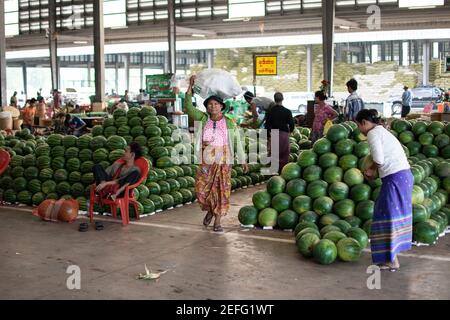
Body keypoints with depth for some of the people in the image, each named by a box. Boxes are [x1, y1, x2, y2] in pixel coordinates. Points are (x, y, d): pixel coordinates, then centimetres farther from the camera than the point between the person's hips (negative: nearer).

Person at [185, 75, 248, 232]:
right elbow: (188, 107, -7)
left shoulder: (229, 122, 2)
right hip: (206, 161, 1)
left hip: (223, 161, -1)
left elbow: (237, 141, 4)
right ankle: (209, 211, 30)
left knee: (221, 190, 0)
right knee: (202, 190, -1)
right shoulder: (203, 119, 3)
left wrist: (243, 160, 3)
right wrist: (190, 86, -12)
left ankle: (217, 221, 11)